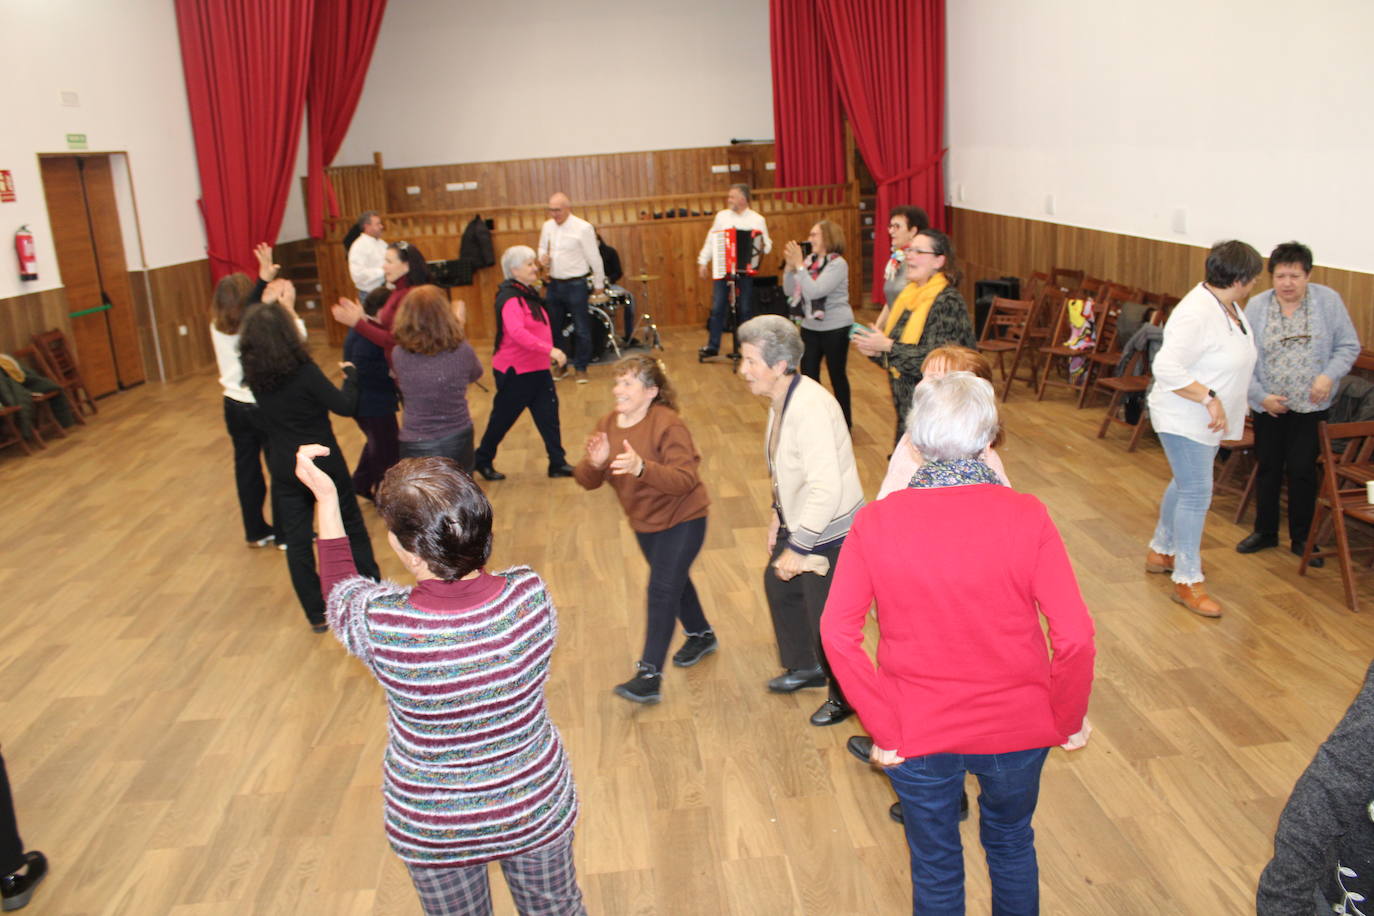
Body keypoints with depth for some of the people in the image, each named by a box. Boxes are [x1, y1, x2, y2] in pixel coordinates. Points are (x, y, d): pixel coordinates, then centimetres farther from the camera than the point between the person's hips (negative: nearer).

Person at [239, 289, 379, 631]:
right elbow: (345, 406, -17)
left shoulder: (252, 372, -7)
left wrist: (280, 306, 22)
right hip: (324, 464, -4)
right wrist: (350, 376, 0)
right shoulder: (303, 371, -21)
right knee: (351, 529, 16)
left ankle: (316, 615, 19)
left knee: (296, 541, 12)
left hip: (283, 470, 4)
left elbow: (254, 332, 15)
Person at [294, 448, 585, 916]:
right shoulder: (529, 594, -27)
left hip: (434, 831, -1)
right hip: (537, 808, 1)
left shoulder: (380, 624, -31)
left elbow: (340, 587, -6)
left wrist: (326, 498, 0)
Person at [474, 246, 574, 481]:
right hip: (516, 371, -8)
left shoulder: (528, 293, 10)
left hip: (537, 369, 8)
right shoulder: (510, 298, -20)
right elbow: (517, 332, -36)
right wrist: (549, 350, -42)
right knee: (503, 417, 6)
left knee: (548, 415, 5)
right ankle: (482, 461, 24)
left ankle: (558, 463, 11)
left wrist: (548, 353, 18)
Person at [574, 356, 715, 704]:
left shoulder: (668, 425, -25)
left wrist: (641, 467, -48)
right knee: (674, 581, 23)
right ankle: (701, 635, 47)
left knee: (662, 590, -12)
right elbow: (587, 480, -7)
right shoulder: (608, 424, -5)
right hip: (643, 521, 7)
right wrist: (595, 463, -31)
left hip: (681, 520, -7)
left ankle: (649, 676, -7)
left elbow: (685, 479, -34)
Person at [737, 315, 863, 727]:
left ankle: (846, 697, 30)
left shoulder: (810, 408, -30)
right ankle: (806, 667, 48)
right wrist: (778, 514, 15)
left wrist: (798, 548, -28)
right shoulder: (782, 398, 0)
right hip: (798, 520, 10)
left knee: (826, 618, 4)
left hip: (829, 531, -10)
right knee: (778, 584, 26)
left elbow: (825, 488, -34)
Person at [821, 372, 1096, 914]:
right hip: (1014, 727, 1)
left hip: (917, 734, 0)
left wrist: (884, 728, -11)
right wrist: (1069, 719, -2)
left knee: (935, 867, 23)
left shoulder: (875, 522, -16)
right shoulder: (1026, 517, -17)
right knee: (1011, 846, 29)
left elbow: (838, 634, -20)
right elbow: (1074, 636, -19)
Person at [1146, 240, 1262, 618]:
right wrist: (1209, 398, -32)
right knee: (1196, 494, -7)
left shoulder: (1226, 304, 5)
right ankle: (1187, 581, 2)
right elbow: (1167, 367, -32)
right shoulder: (1197, 314, -26)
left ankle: (1161, 551, 37)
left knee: (1185, 484, 20)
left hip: (1207, 419, 10)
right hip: (1184, 419, -10)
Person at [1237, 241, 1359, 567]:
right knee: (1268, 468, 12)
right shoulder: (1256, 306, -5)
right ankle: (1265, 531, 28)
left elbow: (1349, 345, 1)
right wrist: (1261, 396, -11)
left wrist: (1330, 375, -16)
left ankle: (1301, 538, 19)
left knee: (1302, 470, 3)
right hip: (1268, 406, 1)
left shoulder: (1328, 300, -6)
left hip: (1311, 406, -1)